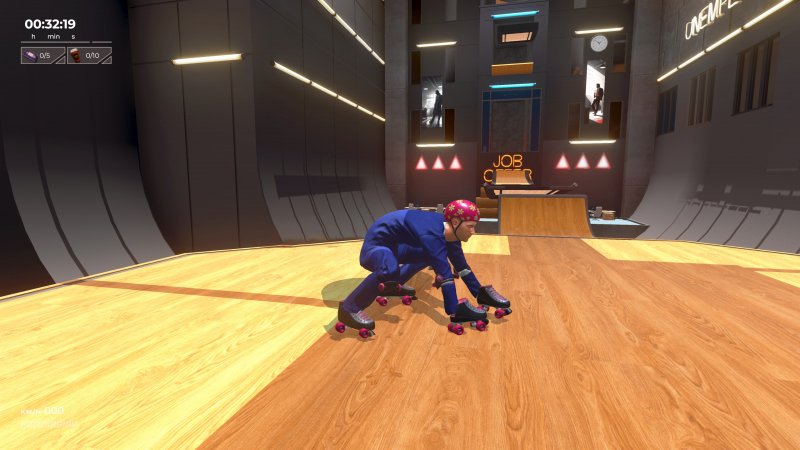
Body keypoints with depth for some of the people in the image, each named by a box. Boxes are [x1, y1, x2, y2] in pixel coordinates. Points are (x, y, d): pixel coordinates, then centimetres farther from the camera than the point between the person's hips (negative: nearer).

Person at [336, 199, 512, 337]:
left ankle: (393, 284, 32)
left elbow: (461, 266, 4)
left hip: (394, 246, 10)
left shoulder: (448, 231, -5)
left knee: (434, 256, 24)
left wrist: (480, 294, 7)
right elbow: (445, 275, -36)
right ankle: (349, 308, -23)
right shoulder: (432, 235, -33)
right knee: (390, 269, -42)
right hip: (376, 245, -9)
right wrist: (455, 313, -35)